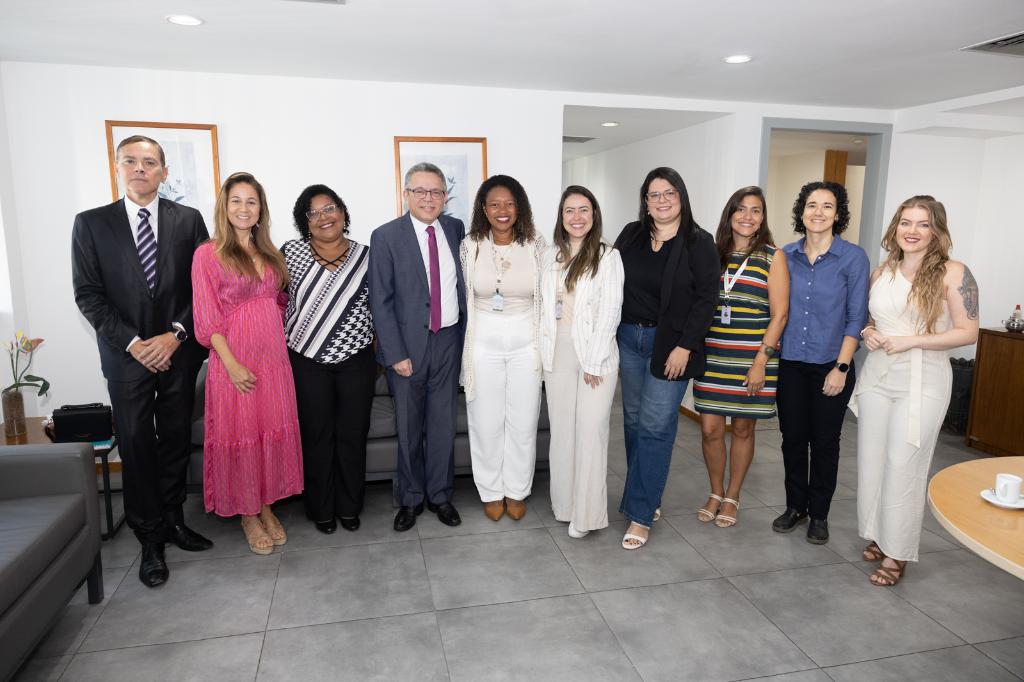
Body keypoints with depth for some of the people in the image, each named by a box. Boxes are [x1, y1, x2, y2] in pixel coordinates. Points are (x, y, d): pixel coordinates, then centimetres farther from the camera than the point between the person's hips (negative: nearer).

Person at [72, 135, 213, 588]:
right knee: (137, 447, 3)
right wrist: (132, 343, -11)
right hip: (126, 355, -1)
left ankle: (173, 520, 26)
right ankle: (150, 540, 15)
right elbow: (88, 294, -1)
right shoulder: (91, 223, 3)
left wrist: (176, 334, -10)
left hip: (179, 352, 1)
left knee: (177, 441, 10)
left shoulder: (188, 219, 3)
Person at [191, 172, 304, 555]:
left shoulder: (269, 253, 11)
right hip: (235, 359, -5)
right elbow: (207, 317, -10)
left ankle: (267, 506, 27)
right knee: (240, 435, 5)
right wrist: (233, 364, -16)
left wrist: (281, 346, 5)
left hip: (273, 357, 5)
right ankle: (247, 514, 22)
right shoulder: (208, 254, -5)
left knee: (273, 431, 11)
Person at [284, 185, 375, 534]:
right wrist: (284, 339, 5)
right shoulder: (291, 252, -1)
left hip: (356, 361, 1)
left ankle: (349, 507, 25)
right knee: (317, 438, 8)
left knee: (353, 436, 8)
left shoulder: (365, 257, 2)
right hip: (307, 363, -1)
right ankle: (321, 510, 25)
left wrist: (380, 351, 8)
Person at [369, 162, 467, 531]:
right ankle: (411, 498, 28)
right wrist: (396, 353, -12)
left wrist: (466, 333, 6)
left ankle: (440, 494, 28)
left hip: (448, 341, 3)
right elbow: (380, 302, -8)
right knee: (409, 428, 10)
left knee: (443, 424, 11)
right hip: (408, 345, -3)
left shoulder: (455, 229, 4)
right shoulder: (386, 236, -7)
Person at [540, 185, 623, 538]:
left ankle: (586, 514, 9)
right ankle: (564, 503, 23)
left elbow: (610, 312, -9)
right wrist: (543, 353, 5)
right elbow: (544, 307, 11)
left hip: (594, 355, -4)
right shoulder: (551, 256, 10)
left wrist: (594, 362, -12)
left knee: (590, 433, -2)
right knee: (561, 430, 9)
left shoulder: (608, 256, -3)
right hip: (557, 353, 4)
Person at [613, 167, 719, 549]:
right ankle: (646, 496, 26)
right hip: (629, 339, 5)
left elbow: (706, 299, -7)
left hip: (670, 345, -4)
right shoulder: (631, 235, 7)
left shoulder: (698, 243, -4)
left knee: (655, 426, -5)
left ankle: (640, 514, 4)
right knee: (634, 420, 10)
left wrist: (684, 347, -13)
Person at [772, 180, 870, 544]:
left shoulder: (853, 257, -6)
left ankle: (819, 515, 24)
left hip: (831, 365, -2)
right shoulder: (786, 256, 3)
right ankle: (795, 506, 28)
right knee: (792, 438, 10)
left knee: (824, 442, 9)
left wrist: (841, 368, -11)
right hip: (790, 364, 3)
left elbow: (856, 317, -7)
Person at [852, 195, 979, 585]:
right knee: (871, 462, 9)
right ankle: (877, 535, 27)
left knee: (903, 466, -1)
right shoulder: (881, 273, 8)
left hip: (923, 382, -5)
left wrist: (910, 341, -18)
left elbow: (968, 332, -10)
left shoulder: (952, 273, -7)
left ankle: (897, 553, 13)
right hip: (877, 378, 5)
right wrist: (868, 333, -3)